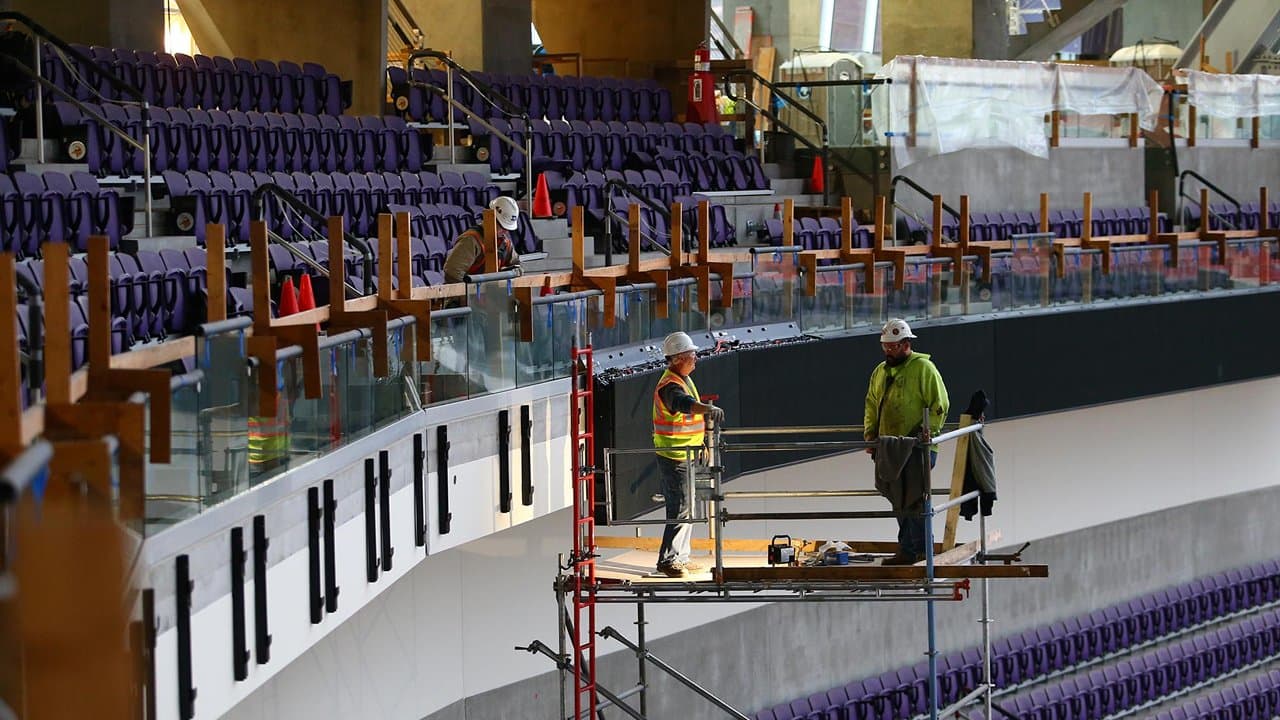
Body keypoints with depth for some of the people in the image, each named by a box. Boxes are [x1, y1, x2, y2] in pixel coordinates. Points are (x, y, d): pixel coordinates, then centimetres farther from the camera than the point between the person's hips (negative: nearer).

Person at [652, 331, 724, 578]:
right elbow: (684, 403, -43)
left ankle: (680, 557, 24)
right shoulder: (670, 385, -21)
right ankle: (667, 560, -5)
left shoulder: (684, 379, 13)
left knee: (686, 507, 15)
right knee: (680, 509, -10)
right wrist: (708, 409, -60)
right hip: (673, 456, -10)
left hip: (685, 455, 10)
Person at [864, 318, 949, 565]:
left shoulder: (923, 368, -7)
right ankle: (907, 551, 17)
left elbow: (940, 405, -10)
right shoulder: (880, 371, 16)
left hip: (917, 449, -7)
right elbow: (871, 406, 23)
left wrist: (926, 434, -16)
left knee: (913, 499, -9)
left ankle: (919, 550, -5)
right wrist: (870, 435, 11)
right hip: (889, 448, 7)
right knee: (899, 501, 10)